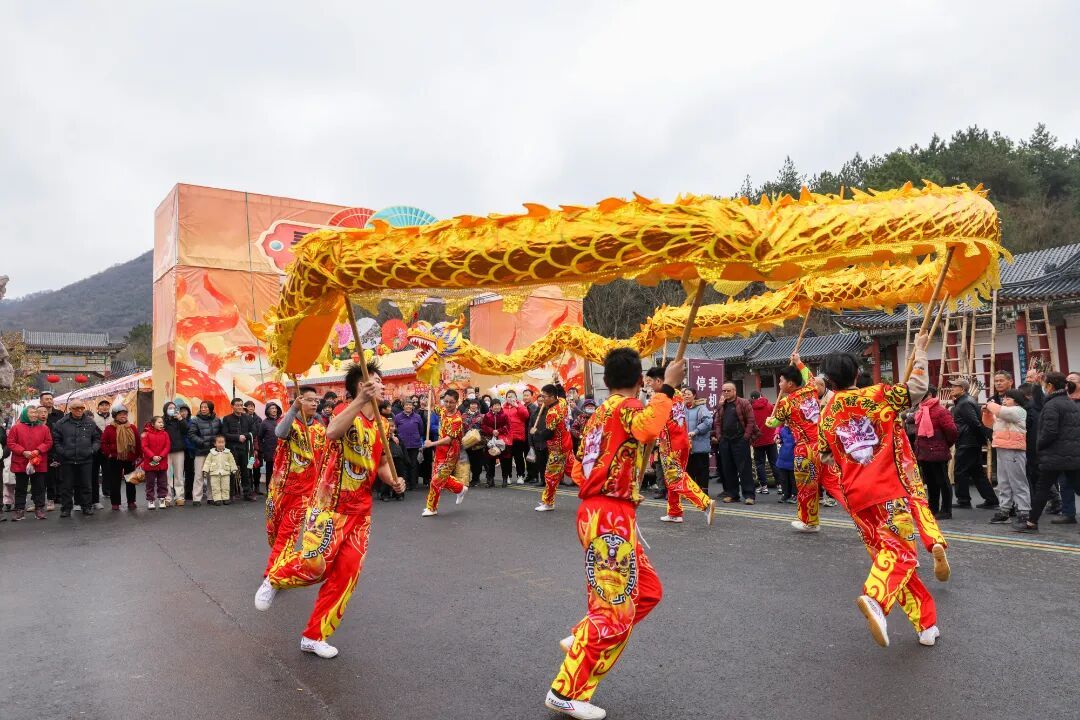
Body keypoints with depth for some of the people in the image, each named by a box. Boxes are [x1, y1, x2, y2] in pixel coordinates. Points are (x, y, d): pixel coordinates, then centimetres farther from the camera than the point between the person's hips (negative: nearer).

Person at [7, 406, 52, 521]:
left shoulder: (44, 428, 4)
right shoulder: (16, 427, 1)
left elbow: (48, 442, 3)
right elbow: (10, 443, -3)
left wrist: (38, 451, -13)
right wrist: (23, 452, -15)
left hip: (39, 464, 0)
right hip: (20, 464, 0)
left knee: (39, 488, 5)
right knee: (20, 488, 8)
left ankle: (39, 509, 11)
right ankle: (19, 510, 15)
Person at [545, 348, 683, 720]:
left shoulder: (599, 414, 17)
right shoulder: (626, 406, -10)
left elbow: (580, 469, 19)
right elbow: (647, 429, -35)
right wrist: (668, 387, -27)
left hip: (602, 513, 10)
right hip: (610, 517, -10)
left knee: (648, 591, 18)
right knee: (614, 609, -5)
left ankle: (581, 640, 23)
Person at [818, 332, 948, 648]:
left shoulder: (827, 414, 8)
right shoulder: (876, 395, -3)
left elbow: (825, 457, 15)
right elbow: (918, 387, -6)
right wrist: (920, 349, 6)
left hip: (856, 495, 4)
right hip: (890, 487, -4)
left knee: (888, 553, 12)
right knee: (899, 551, -4)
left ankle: (926, 625, 15)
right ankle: (875, 599, -33)